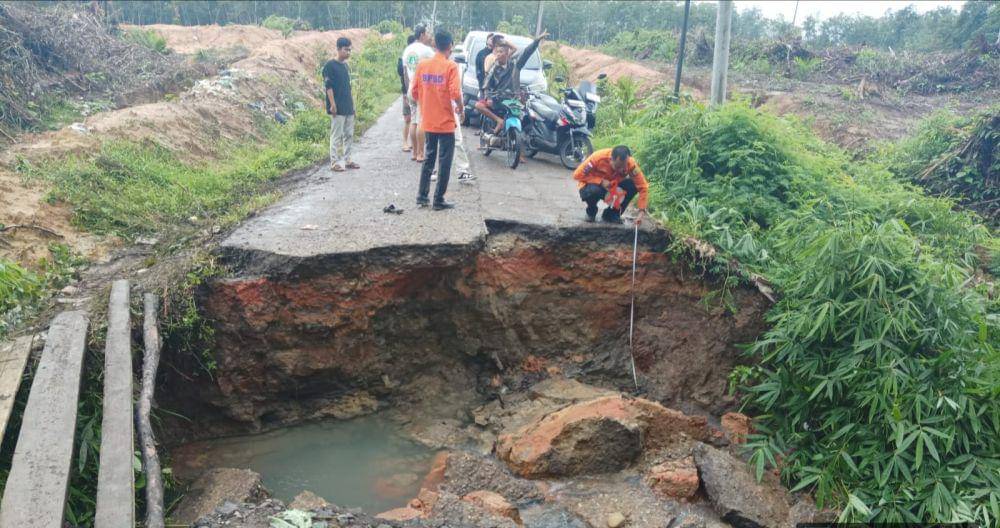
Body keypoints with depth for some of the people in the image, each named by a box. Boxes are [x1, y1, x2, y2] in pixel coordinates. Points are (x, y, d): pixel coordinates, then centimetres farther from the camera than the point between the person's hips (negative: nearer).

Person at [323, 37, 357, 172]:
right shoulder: (330, 65, -9)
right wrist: (333, 105, -18)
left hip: (348, 107, 8)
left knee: (349, 135, 12)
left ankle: (346, 160, 21)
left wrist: (352, 103, 17)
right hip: (338, 108, -8)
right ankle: (335, 162, 3)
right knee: (336, 135, -3)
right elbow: (328, 86, -13)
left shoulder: (345, 65, 13)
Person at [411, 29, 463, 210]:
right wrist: (460, 109, -1)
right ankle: (439, 200, 4)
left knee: (429, 158, 17)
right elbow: (455, 93, -18)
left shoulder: (422, 65, 3)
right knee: (444, 161, 3)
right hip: (445, 122, -5)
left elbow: (414, 92, 5)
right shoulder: (451, 66, -11)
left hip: (428, 121, 5)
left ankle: (422, 196, 18)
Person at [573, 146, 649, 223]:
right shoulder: (598, 158, -30)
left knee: (633, 185, -24)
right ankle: (591, 211, -3)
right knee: (594, 190, -38)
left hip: (613, 187, 3)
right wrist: (601, 181, -31)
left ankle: (612, 214, -5)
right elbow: (577, 174, -26)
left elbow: (642, 187, -24)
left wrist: (641, 211, -34)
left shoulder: (631, 164, -24)